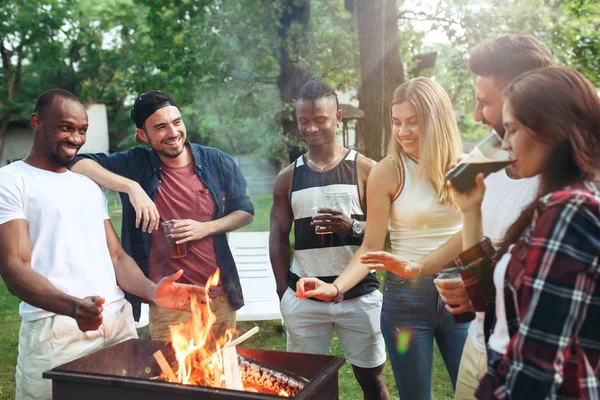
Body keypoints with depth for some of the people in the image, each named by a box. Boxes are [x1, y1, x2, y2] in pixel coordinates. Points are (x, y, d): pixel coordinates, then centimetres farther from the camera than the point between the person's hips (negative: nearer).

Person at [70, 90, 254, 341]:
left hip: (219, 297, 2)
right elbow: (78, 164, -14)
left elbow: (245, 212, 8)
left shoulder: (217, 163, -1)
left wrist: (206, 228, -10)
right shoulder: (135, 165, -5)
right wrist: (131, 186, -25)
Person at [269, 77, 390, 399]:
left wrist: (353, 227, -20)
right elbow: (279, 236, 9)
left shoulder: (364, 169, -1)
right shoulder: (288, 177, 7)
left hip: (359, 295, -2)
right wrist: (283, 291, 3)